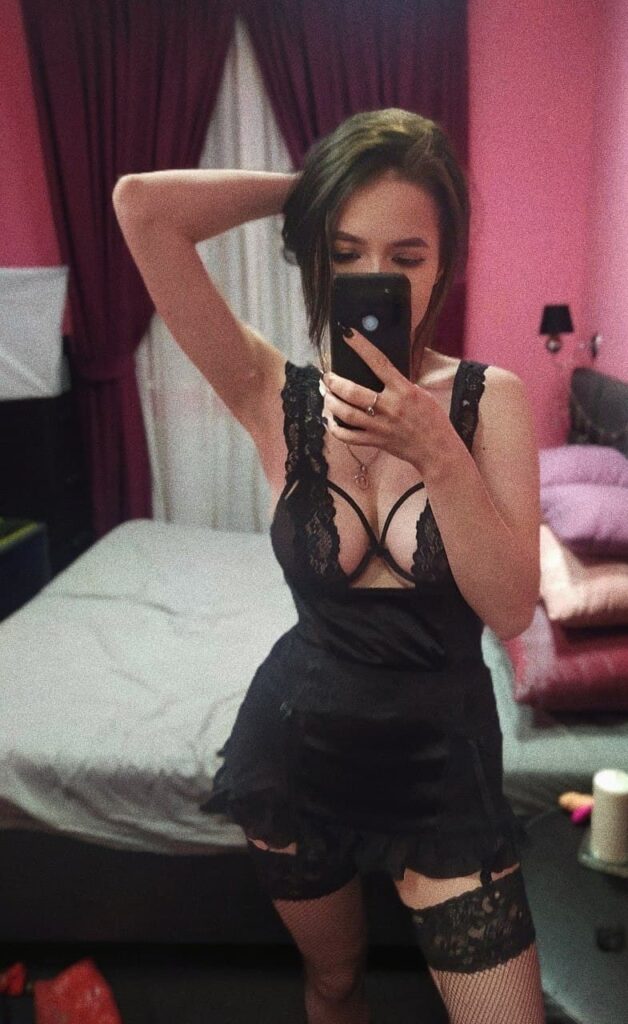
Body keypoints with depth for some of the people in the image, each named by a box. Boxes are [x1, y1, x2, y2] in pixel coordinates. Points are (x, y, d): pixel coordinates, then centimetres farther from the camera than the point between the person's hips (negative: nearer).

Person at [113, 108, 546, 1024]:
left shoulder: (492, 398, -10)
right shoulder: (274, 397, -12)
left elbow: (511, 608, -17)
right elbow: (141, 206, -20)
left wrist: (438, 453, -28)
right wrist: (305, 188, -12)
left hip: (443, 751, 0)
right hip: (300, 743, 1)